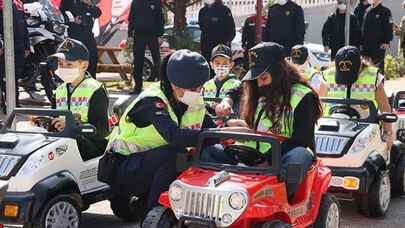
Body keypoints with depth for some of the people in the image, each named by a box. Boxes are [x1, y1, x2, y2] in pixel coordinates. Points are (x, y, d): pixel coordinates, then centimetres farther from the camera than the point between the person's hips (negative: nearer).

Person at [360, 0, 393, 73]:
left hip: (379, 45, -5)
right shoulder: (367, 11, 12)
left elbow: (388, 27, -7)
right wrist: (362, 41, 12)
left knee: (379, 67, -1)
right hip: (366, 44, 5)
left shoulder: (385, 11, -2)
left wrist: (387, 42, -15)